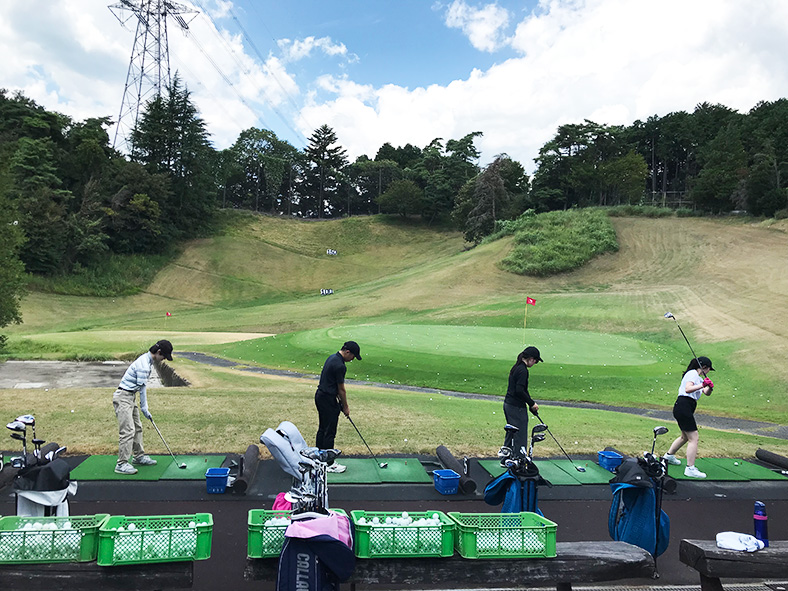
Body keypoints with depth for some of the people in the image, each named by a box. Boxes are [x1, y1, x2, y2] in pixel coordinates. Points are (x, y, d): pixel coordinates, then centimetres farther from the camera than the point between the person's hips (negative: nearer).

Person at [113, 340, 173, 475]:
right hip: (123, 397, -11)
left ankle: (139, 456, 27)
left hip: (130, 397, 11)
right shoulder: (143, 365, -23)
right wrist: (145, 409, -9)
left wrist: (144, 407, 18)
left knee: (137, 427, 16)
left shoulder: (147, 360, 10)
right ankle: (122, 464, -10)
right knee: (128, 430, -12)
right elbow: (142, 388, -17)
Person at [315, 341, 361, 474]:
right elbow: (341, 389, -13)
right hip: (328, 400, -10)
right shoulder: (340, 366, -22)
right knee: (330, 432, -2)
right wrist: (345, 407, -1)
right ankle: (329, 464, 4)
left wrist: (338, 399, 18)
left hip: (320, 396, 10)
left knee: (322, 429, 16)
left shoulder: (332, 358, 9)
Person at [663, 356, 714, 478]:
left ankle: (669, 456, 41)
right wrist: (702, 385, -33)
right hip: (683, 407, -11)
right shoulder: (692, 373, -8)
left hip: (683, 409, 11)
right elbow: (687, 389, -24)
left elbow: (707, 393, 15)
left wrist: (709, 387, -6)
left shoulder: (698, 377, 22)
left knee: (685, 436, 25)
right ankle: (690, 468, -13)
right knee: (693, 438, -12)